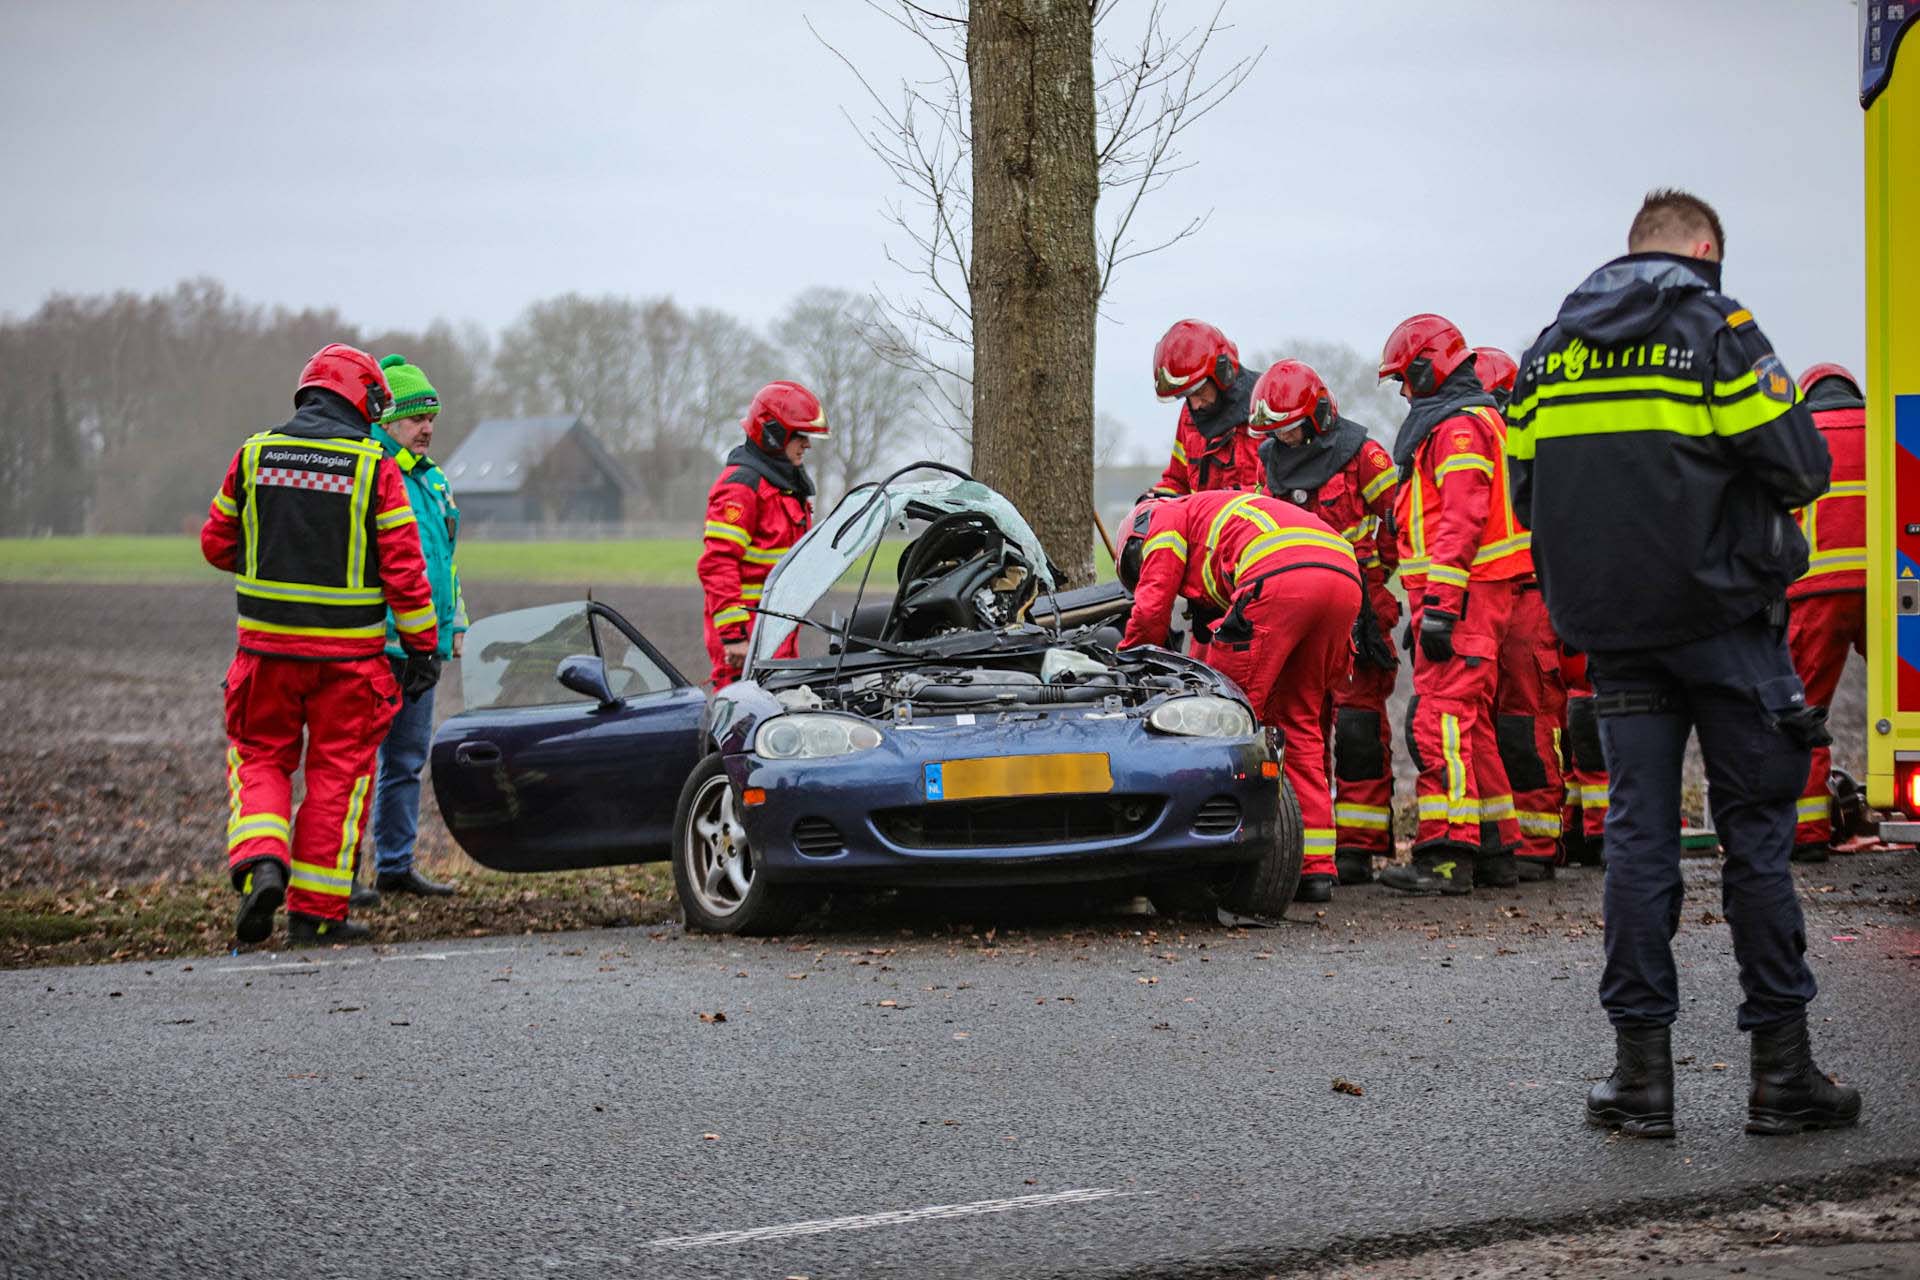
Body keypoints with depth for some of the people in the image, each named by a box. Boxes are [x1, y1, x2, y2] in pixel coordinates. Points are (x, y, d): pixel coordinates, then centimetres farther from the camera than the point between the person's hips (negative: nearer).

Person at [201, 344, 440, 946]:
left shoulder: (254, 456, 2)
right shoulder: (374, 467, -7)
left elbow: (217, 544, 10)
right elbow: (403, 566, -8)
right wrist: (423, 646, -1)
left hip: (267, 643, 2)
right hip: (349, 650, -2)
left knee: (259, 759, 15)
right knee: (338, 772, 8)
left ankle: (260, 864, -10)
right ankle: (316, 910, 9)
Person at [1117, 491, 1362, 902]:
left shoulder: (1167, 518, 23)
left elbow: (1151, 610, 13)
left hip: (1280, 580, -8)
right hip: (1346, 579, 8)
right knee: (1300, 721, 17)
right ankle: (1315, 869, 14)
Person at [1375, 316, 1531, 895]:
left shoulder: (1457, 426, -10)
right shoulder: (1479, 418, 24)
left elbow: (1461, 520, -20)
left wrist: (1439, 602, -25)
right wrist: (1430, 602, 26)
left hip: (1462, 591, -11)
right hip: (1486, 593, 11)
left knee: (1440, 718, -15)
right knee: (1470, 723, 13)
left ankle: (1446, 854, -19)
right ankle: (1495, 848, 16)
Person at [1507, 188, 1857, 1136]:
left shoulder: (1552, 349, 9)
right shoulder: (1715, 328, -6)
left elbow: (1525, 492, 12)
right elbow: (1799, 467, -10)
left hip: (1611, 629, 4)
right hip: (1721, 621, -4)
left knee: (1638, 832, 6)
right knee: (1756, 831, 2)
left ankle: (1641, 1071, 4)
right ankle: (1780, 1068, 3)